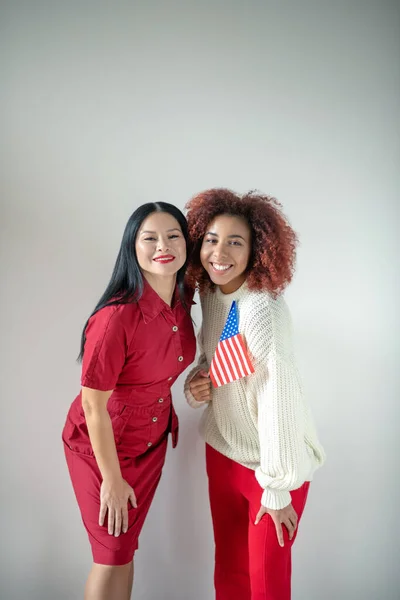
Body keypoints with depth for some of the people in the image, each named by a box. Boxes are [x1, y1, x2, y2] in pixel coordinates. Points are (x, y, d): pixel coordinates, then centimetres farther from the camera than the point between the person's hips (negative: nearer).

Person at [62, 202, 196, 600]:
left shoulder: (183, 300, -10)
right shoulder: (117, 317, -31)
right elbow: (93, 406, -22)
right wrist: (112, 479, -13)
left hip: (152, 440, 6)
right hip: (100, 444, -6)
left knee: (126, 548, 20)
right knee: (112, 559, 9)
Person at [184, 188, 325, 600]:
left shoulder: (263, 309, -27)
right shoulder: (211, 295, -4)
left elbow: (278, 400, -25)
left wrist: (278, 487, -17)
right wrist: (196, 384, -10)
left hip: (273, 462, -6)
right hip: (223, 451, 6)